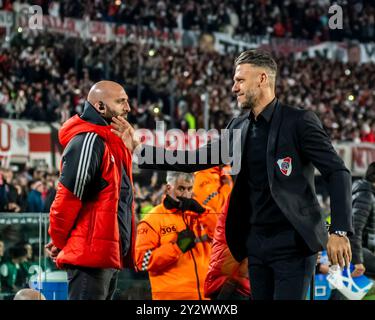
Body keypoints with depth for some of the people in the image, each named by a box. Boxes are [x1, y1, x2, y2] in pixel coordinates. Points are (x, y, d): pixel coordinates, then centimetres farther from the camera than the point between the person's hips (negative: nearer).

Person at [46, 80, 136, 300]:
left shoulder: (112, 142, 18)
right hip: (90, 254, -10)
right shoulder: (88, 141, -14)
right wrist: (59, 242, -7)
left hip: (109, 255, 10)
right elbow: (68, 197, -17)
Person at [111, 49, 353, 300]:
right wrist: (140, 148, 9)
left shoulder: (299, 121, -9)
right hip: (257, 243, 6)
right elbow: (196, 159, 14)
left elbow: (337, 172, -12)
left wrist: (339, 231, -21)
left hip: (294, 243, -6)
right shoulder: (239, 126, 10)